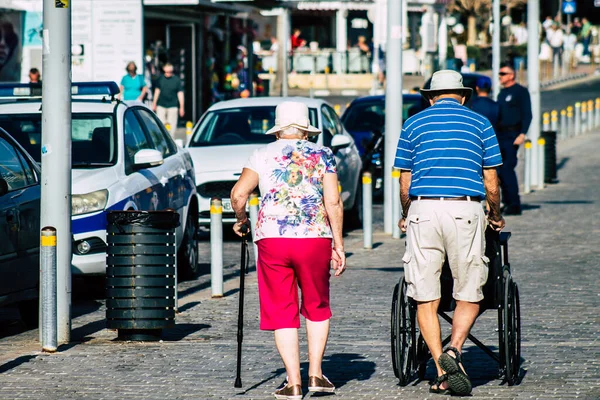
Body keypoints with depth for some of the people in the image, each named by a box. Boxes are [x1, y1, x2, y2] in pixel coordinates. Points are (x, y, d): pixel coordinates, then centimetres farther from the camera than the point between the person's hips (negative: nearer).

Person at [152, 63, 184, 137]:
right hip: (161, 106, 2)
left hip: (172, 106, -2)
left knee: (172, 125, 1)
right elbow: (157, 90, 15)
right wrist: (154, 103, 17)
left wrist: (181, 107, -2)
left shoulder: (176, 80, -2)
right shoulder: (161, 78, 4)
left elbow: (180, 93, 0)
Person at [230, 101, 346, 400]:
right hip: (315, 238, 0)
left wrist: (241, 219, 15)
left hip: (271, 238, 0)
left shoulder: (263, 155, 7)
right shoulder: (322, 155, 8)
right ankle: (315, 374, 13)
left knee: (282, 313, 5)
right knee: (316, 307, 18)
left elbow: (238, 194, -5)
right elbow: (333, 202, -1)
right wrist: (338, 246, 2)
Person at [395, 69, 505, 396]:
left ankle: (442, 372, -1)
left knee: (425, 298, 6)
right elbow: (491, 185, 9)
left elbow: (405, 185, 11)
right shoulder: (479, 123, 11)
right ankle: (453, 351, -16)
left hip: (423, 210, 1)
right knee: (469, 295, 8)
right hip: (465, 210, -1)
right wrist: (496, 217, 28)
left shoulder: (414, 124, 12)